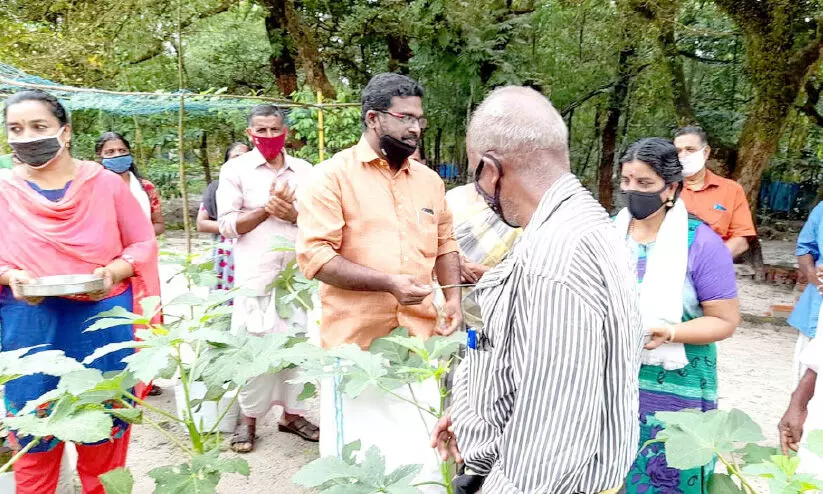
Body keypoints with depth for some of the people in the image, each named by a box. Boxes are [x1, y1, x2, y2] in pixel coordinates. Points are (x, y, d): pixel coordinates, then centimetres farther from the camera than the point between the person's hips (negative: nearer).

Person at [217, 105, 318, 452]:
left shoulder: (304, 171, 11)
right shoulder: (235, 169, 3)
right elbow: (227, 225, -3)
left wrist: (293, 214, -11)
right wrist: (265, 210, -16)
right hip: (255, 276, -3)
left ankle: (291, 412, 20)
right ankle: (248, 417, 15)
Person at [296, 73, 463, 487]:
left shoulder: (429, 180, 11)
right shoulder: (332, 176, -7)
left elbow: (445, 244, 20)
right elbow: (314, 255, -15)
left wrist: (452, 296, 3)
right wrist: (388, 282, -22)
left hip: (418, 339, 5)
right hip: (356, 341, -4)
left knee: (421, 455, 14)